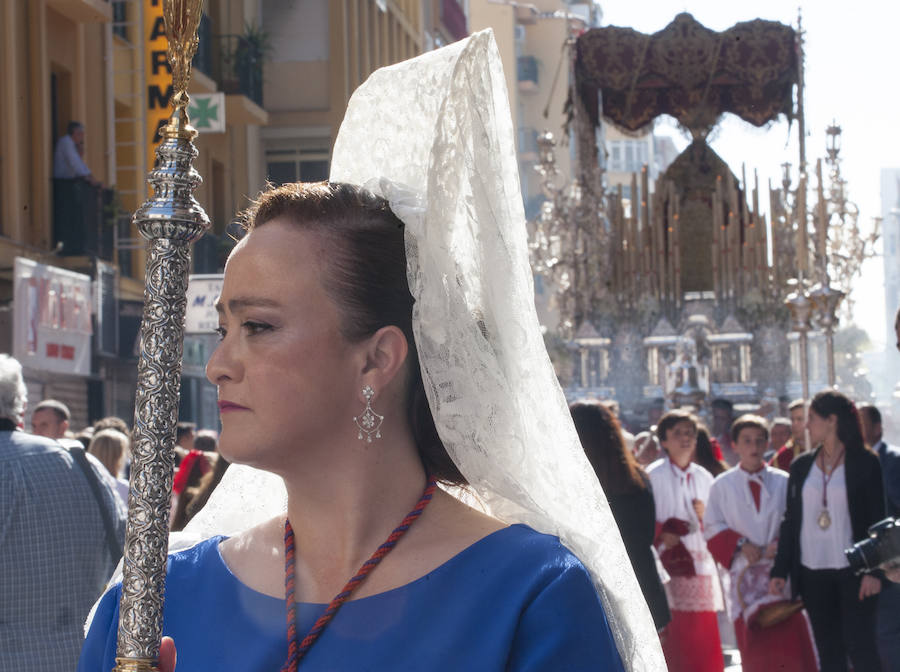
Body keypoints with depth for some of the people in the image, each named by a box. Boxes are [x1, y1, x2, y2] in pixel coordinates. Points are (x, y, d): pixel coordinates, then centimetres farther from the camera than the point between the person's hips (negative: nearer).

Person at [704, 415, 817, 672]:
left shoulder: (784, 482, 5)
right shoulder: (722, 486, 6)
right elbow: (712, 528, 5)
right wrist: (740, 545, -10)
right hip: (744, 573, 0)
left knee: (789, 639, -7)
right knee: (754, 646, -1)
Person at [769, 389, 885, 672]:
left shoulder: (865, 462, -2)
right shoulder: (801, 465, 9)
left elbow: (876, 519, -4)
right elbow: (790, 519, 11)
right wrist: (779, 571, 6)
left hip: (852, 571, -4)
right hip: (813, 572, 4)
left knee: (860, 648, -7)